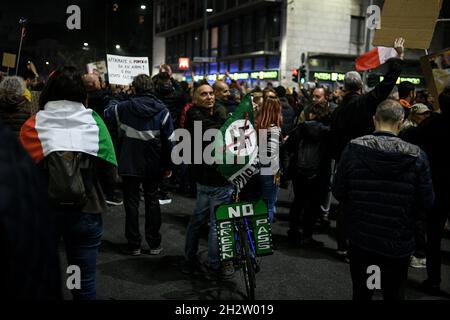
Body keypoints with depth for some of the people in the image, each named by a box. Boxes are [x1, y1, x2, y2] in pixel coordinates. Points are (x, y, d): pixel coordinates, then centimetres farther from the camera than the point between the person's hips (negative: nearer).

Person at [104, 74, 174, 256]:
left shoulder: (123, 108, -8)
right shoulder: (162, 111, -6)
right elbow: (169, 141, -7)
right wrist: (168, 166, 0)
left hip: (129, 164, -1)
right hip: (153, 166, 1)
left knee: (131, 202, 9)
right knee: (152, 201, 13)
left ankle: (134, 244, 15)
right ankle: (154, 244, 18)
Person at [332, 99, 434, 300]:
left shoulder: (353, 149, -13)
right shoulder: (417, 156, -14)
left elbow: (338, 192, -8)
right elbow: (427, 202, -9)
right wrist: (408, 219, 12)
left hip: (361, 238, 1)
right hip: (399, 242, 0)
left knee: (361, 293, 20)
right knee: (394, 294, 19)